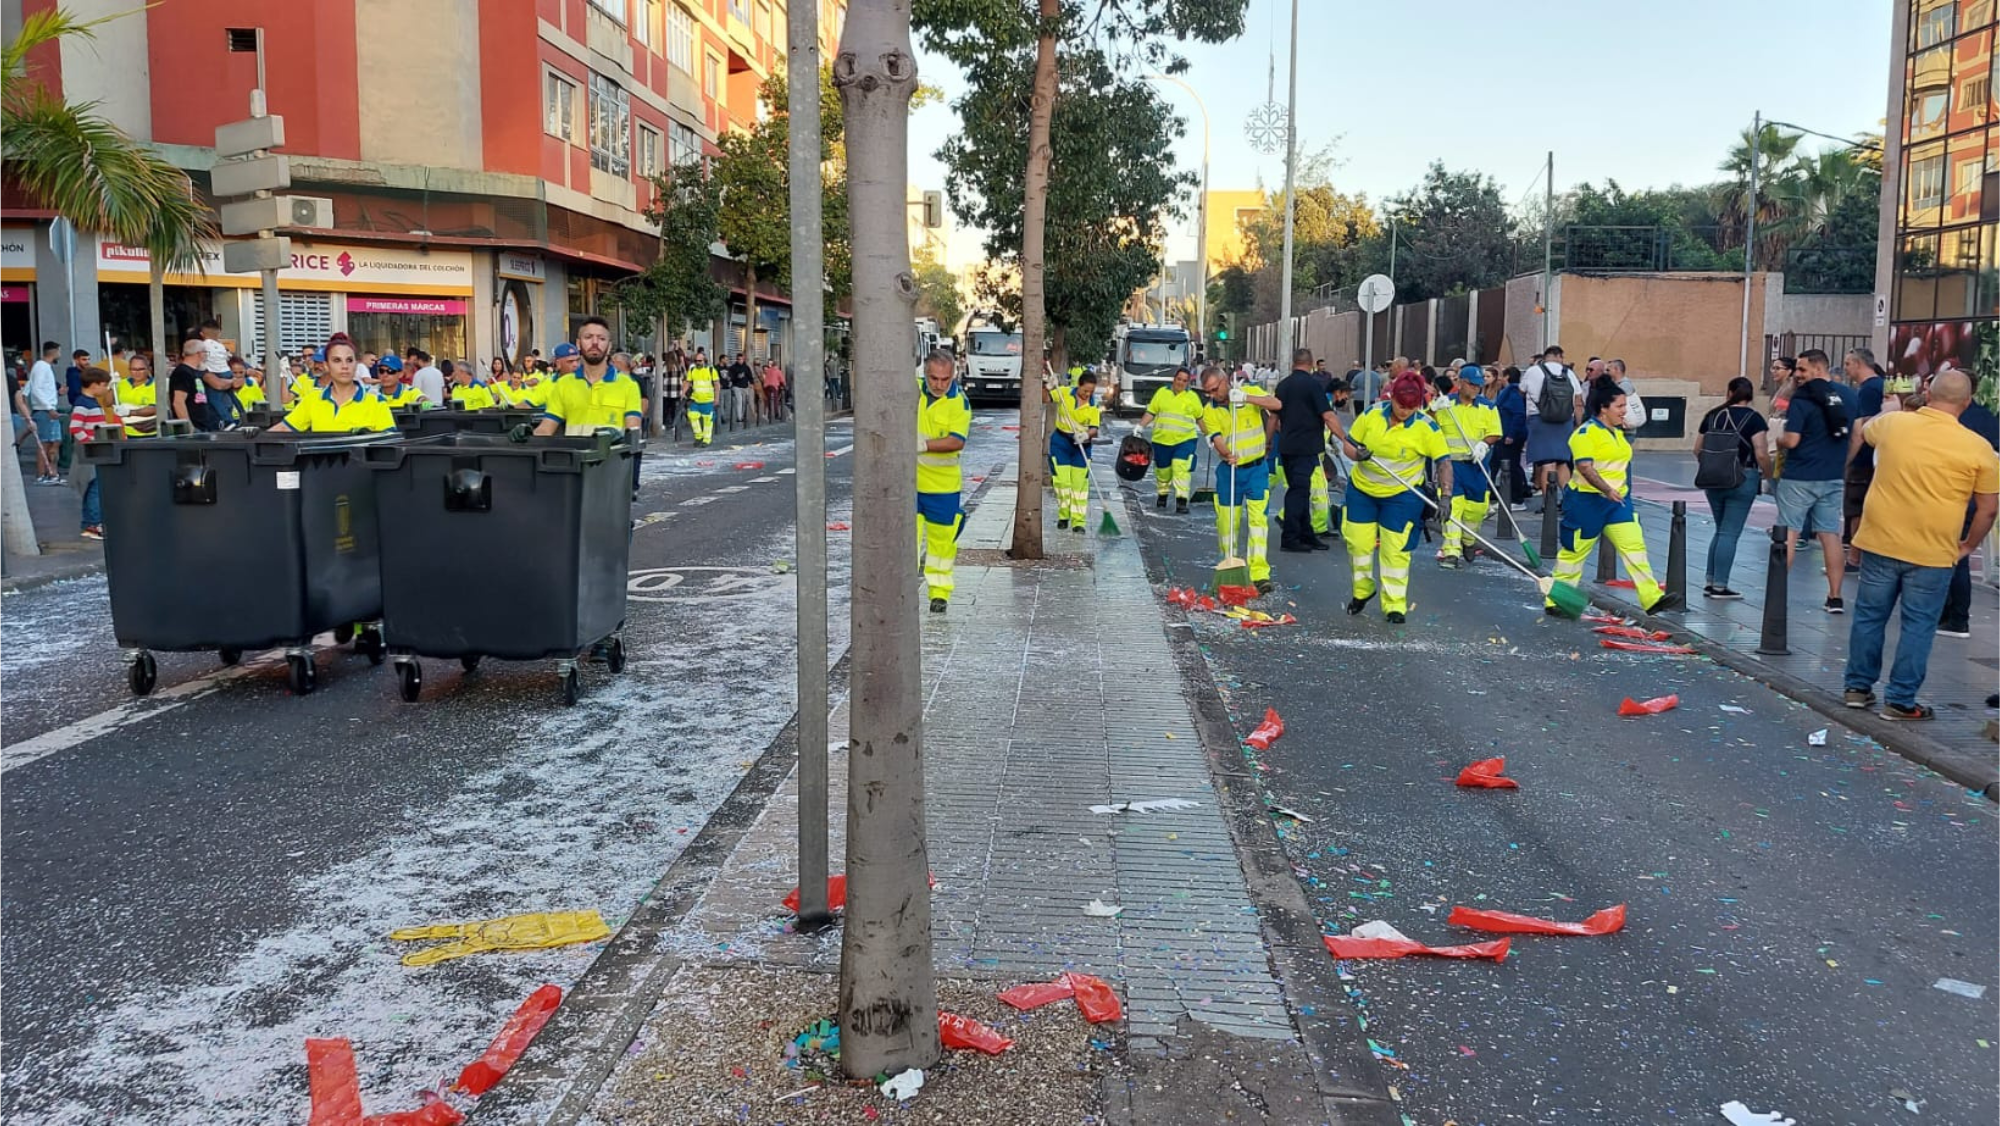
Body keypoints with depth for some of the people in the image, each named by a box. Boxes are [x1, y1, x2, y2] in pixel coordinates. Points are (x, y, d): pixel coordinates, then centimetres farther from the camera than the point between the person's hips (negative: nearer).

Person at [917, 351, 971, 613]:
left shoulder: (959, 402, -10)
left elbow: (957, 442, -21)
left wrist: (924, 444, -31)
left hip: (943, 483, -2)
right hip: (908, 477, 2)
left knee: (942, 539, 6)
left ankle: (940, 592, 20)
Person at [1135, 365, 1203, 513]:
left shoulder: (1193, 397, 5)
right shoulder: (1162, 393, 7)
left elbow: (1200, 418, 13)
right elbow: (1150, 413, 8)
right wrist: (1140, 427, -2)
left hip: (1185, 440, -2)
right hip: (1162, 440, 2)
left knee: (1181, 468, -18)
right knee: (1162, 470, 12)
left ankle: (1182, 500, -18)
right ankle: (1162, 495, 34)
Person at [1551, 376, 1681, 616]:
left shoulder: (1618, 432, 13)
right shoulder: (1585, 433, -14)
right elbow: (1585, 467, -24)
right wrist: (1607, 490, -33)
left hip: (1617, 501, 7)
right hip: (1587, 500, -7)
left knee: (1634, 546, -5)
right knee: (1574, 552, 3)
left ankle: (1652, 598, -9)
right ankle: (1556, 602, 15)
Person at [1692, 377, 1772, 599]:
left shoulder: (1712, 416, 6)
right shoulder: (1753, 418, -7)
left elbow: (1697, 450, 9)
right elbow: (1761, 454, -14)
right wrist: (1768, 474, 2)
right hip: (1742, 479, -4)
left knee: (1721, 530, 18)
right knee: (1730, 533, 1)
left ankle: (1709, 581, 17)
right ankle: (1720, 586, 2)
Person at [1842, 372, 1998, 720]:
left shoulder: (1893, 423, -3)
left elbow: (1865, 431, 23)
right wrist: (1967, 546, 15)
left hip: (1880, 543, 3)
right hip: (1932, 553, -2)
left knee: (1869, 615, 14)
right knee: (1918, 626, 7)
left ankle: (1857, 687, 24)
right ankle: (1900, 701, 11)